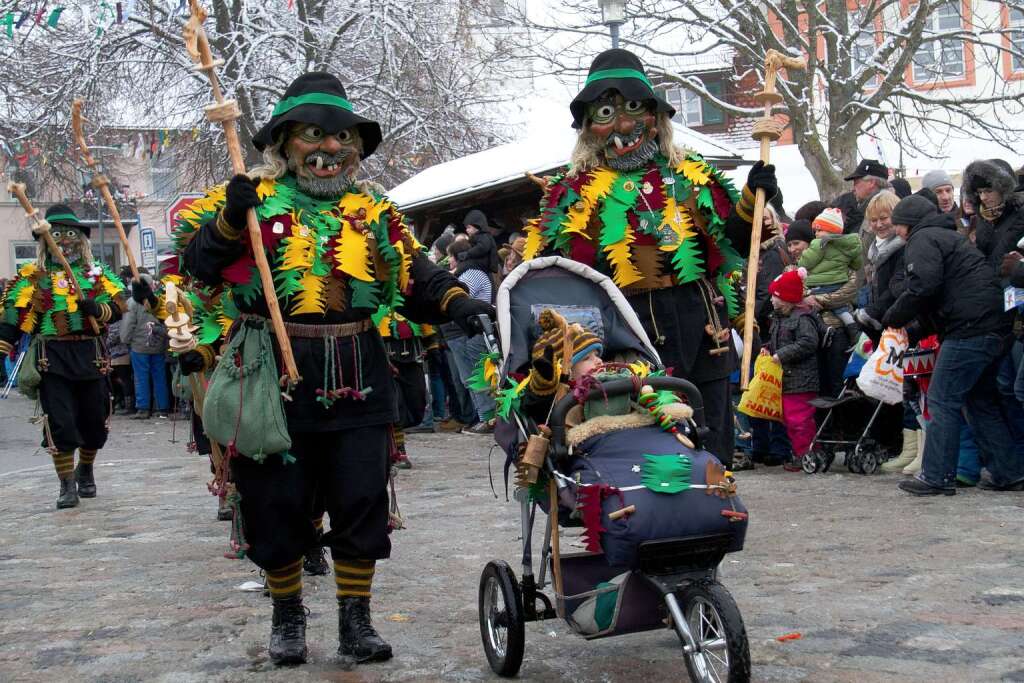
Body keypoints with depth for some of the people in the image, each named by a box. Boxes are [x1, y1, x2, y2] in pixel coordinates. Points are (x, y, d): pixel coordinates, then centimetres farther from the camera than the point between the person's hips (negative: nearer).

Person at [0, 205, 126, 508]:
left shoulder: (97, 273, 11)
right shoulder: (33, 276, 5)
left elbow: (118, 307, 2)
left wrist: (96, 309, -18)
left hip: (91, 356, 2)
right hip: (53, 357, -2)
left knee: (94, 420, 11)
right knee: (60, 422, -6)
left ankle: (85, 471, 36)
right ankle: (67, 485, 5)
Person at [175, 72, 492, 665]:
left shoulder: (374, 211, 11)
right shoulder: (258, 199, 3)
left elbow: (415, 277, 10)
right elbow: (198, 262, -5)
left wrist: (455, 302, -8)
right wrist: (231, 220, -22)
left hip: (356, 383, 2)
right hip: (273, 376, -2)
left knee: (361, 502, 4)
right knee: (277, 504, 7)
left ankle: (356, 619, 17)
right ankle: (288, 614, 26)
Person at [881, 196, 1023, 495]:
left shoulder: (923, 239, -3)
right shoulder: (949, 236, 28)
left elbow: (923, 287, -18)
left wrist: (894, 317, -4)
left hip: (968, 330, -10)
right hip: (993, 328, 10)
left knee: (942, 401, -5)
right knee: (982, 402, 17)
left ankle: (936, 476, -5)